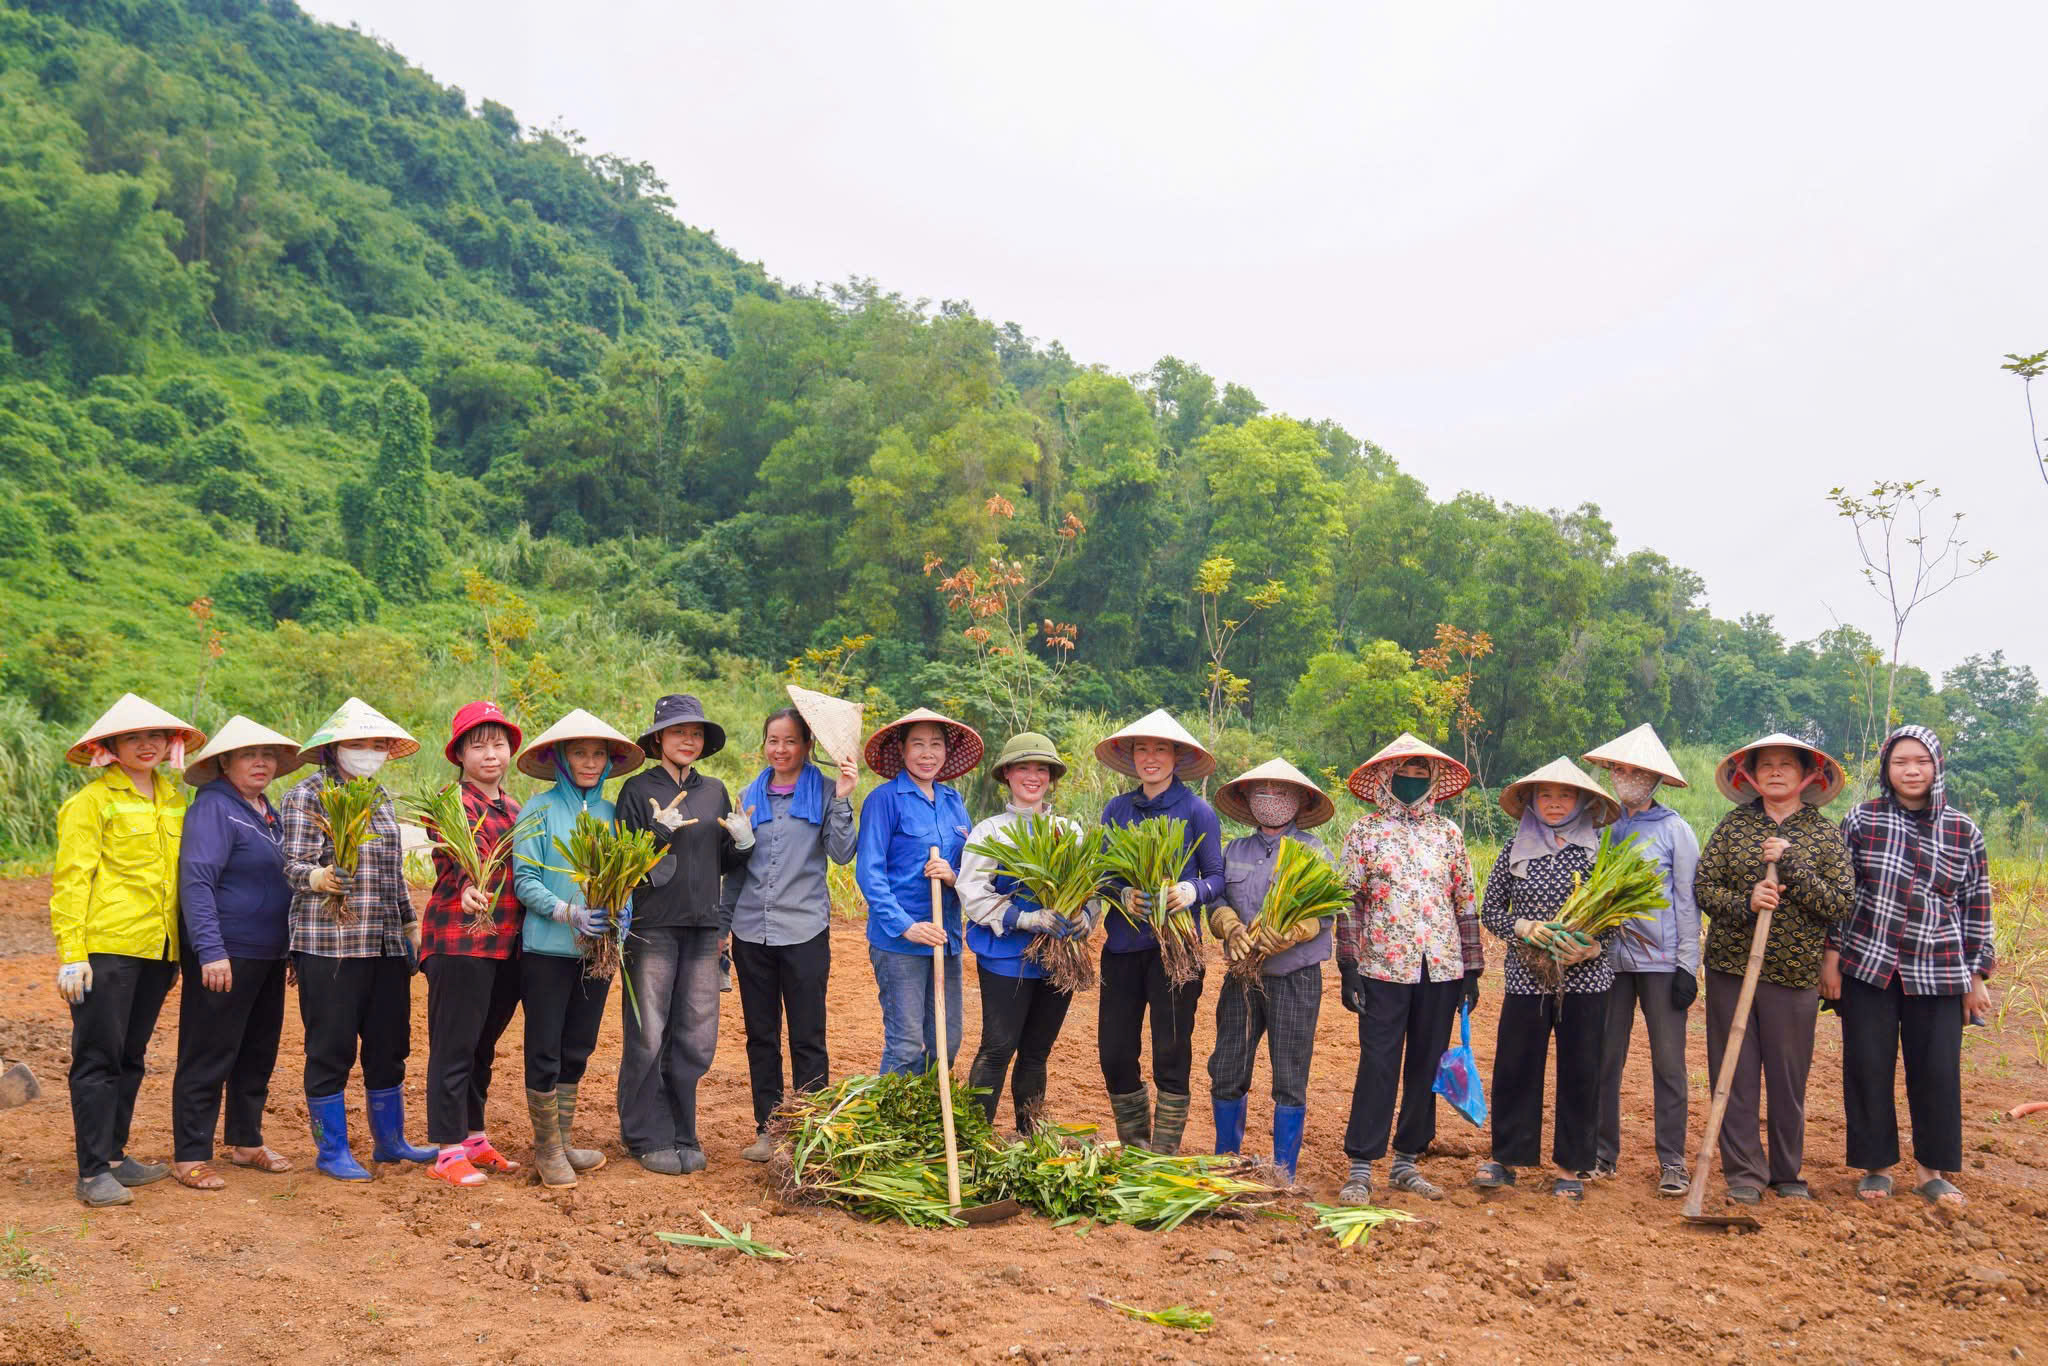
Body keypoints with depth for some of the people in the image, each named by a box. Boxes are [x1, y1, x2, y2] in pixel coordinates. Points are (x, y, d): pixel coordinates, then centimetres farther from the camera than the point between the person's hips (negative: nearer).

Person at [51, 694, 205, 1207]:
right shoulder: (90, 802, -5)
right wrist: (71, 954, -14)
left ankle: (114, 1154, 23)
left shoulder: (174, 800, 14)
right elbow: (70, 880, -8)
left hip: (158, 949, 6)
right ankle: (93, 1171, 3)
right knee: (98, 1057, -2)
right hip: (107, 947, -6)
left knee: (130, 1055, 13)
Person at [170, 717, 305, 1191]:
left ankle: (246, 1140, 28)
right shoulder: (213, 808, -12)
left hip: (268, 955, 8)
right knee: (209, 1057, -1)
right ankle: (190, 1155, 8)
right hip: (224, 956, -8)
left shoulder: (266, 810, 14)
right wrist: (211, 951, -27)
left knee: (258, 1052, 16)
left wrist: (292, 947, 21)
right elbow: (195, 882, -20)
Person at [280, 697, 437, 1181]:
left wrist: (410, 922, 24)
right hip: (329, 943, -6)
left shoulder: (381, 797, 17)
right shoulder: (307, 795, -4)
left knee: (389, 1045, 12)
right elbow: (293, 863, -12)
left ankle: (390, 1140, 24)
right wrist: (318, 877, -33)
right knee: (331, 1050, 1)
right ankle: (332, 1151, 12)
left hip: (386, 943, 7)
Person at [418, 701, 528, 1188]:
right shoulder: (453, 801, -7)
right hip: (460, 938, -7)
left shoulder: (513, 809, 16)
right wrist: (468, 887, -45)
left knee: (484, 1043, 16)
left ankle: (474, 1138, 27)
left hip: (508, 942, 7)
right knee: (454, 1045, -2)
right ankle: (447, 1151, 5)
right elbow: (454, 857, -25)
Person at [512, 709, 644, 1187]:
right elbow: (524, 879, -8)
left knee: (577, 1049, 12)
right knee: (544, 1052, 1)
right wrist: (569, 913, -21)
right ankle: (547, 1148, 13)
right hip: (548, 949, -4)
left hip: (596, 948, 4)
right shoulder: (540, 810, -3)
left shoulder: (612, 813, 9)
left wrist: (615, 912, -11)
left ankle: (565, 1140, 24)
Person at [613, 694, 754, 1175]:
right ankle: (647, 1138, 11)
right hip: (653, 925, -4)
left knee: (696, 1038, 5)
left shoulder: (715, 791, 13)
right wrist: (660, 832, -20)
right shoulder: (639, 789, 0)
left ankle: (681, 1134, 17)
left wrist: (743, 843, -3)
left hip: (703, 926, 4)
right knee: (648, 1037, -1)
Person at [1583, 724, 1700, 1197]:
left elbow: (1687, 902, 0)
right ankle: (1602, 1154, 17)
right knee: (1604, 1059, 6)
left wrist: (1688, 966, -5)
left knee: (1668, 1063, 1)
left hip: (1661, 961, -2)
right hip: (1609, 957, 3)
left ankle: (1672, 1161, 10)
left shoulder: (1675, 829, 2)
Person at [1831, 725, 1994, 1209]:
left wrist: (1977, 976, 6)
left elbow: (1977, 908, 7)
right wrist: (1831, 954, -1)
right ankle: (1876, 1166, 18)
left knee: (1938, 1071, 4)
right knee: (1868, 1068, 4)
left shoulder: (1964, 832, 3)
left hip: (1937, 973, 1)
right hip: (1867, 966, -1)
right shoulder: (1861, 821, 0)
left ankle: (1930, 1169, 21)